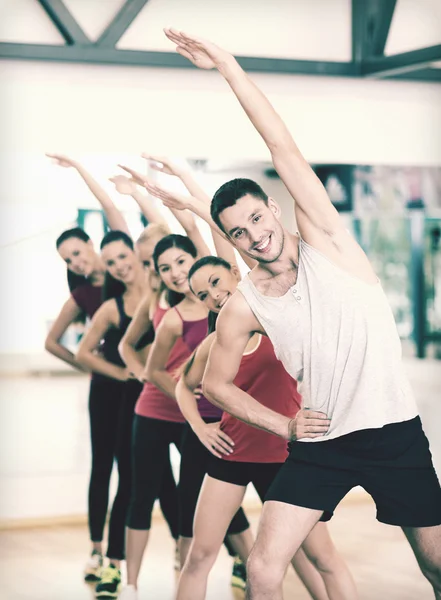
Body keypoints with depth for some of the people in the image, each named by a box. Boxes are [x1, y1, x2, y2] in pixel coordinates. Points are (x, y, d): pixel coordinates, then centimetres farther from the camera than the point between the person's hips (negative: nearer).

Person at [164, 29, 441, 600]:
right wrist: (283, 425, 1)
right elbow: (216, 383, 12)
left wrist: (227, 65, -19)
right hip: (320, 442, 1)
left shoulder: (325, 242, -5)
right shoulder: (243, 307, -1)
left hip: (395, 434, -1)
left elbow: (284, 150, -15)